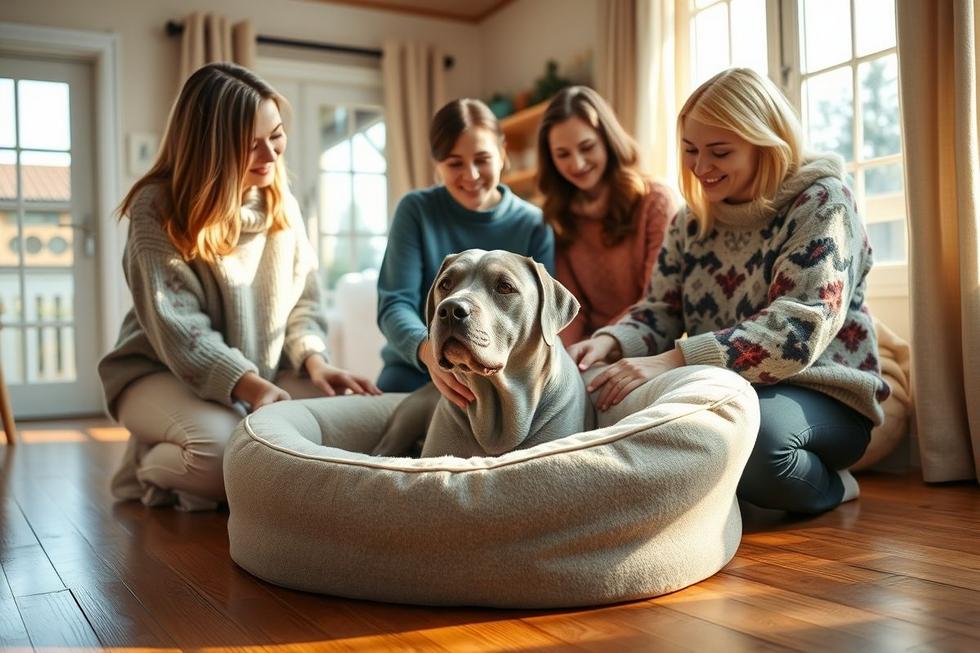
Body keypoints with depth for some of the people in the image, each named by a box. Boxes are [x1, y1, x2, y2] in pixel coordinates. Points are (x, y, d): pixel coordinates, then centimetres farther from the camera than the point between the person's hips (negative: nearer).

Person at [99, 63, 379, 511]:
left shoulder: (282, 204, 3)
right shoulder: (159, 209, -14)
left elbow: (302, 301, 3)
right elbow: (177, 329, -22)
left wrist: (315, 362, -18)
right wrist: (253, 387, -34)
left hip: (266, 373, 5)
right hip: (162, 373, -5)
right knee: (224, 445, -35)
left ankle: (222, 482, -2)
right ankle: (148, 468, 0)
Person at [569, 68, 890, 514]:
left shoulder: (821, 202, -11)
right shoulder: (692, 219, 8)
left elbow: (798, 329, -24)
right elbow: (660, 311, 6)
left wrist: (675, 360, -35)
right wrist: (610, 341, -18)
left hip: (822, 397, -5)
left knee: (753, 427, -39)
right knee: (604, 406, -19)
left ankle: (830, 487, -4)